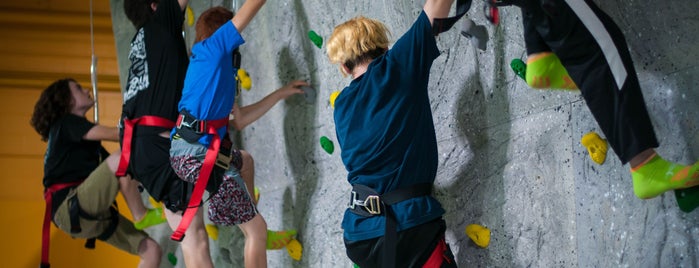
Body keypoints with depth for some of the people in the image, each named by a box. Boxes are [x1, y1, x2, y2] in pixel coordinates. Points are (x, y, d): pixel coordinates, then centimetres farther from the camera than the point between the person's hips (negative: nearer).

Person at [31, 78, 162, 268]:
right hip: (70, 208, -9)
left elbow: (111, 171, 18)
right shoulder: (65, 123, 2)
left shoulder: (85, 139, 29)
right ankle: (142, 217, -16)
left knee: (151, 249, -1)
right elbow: (109, 134, -14)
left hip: (90, 212, 9)